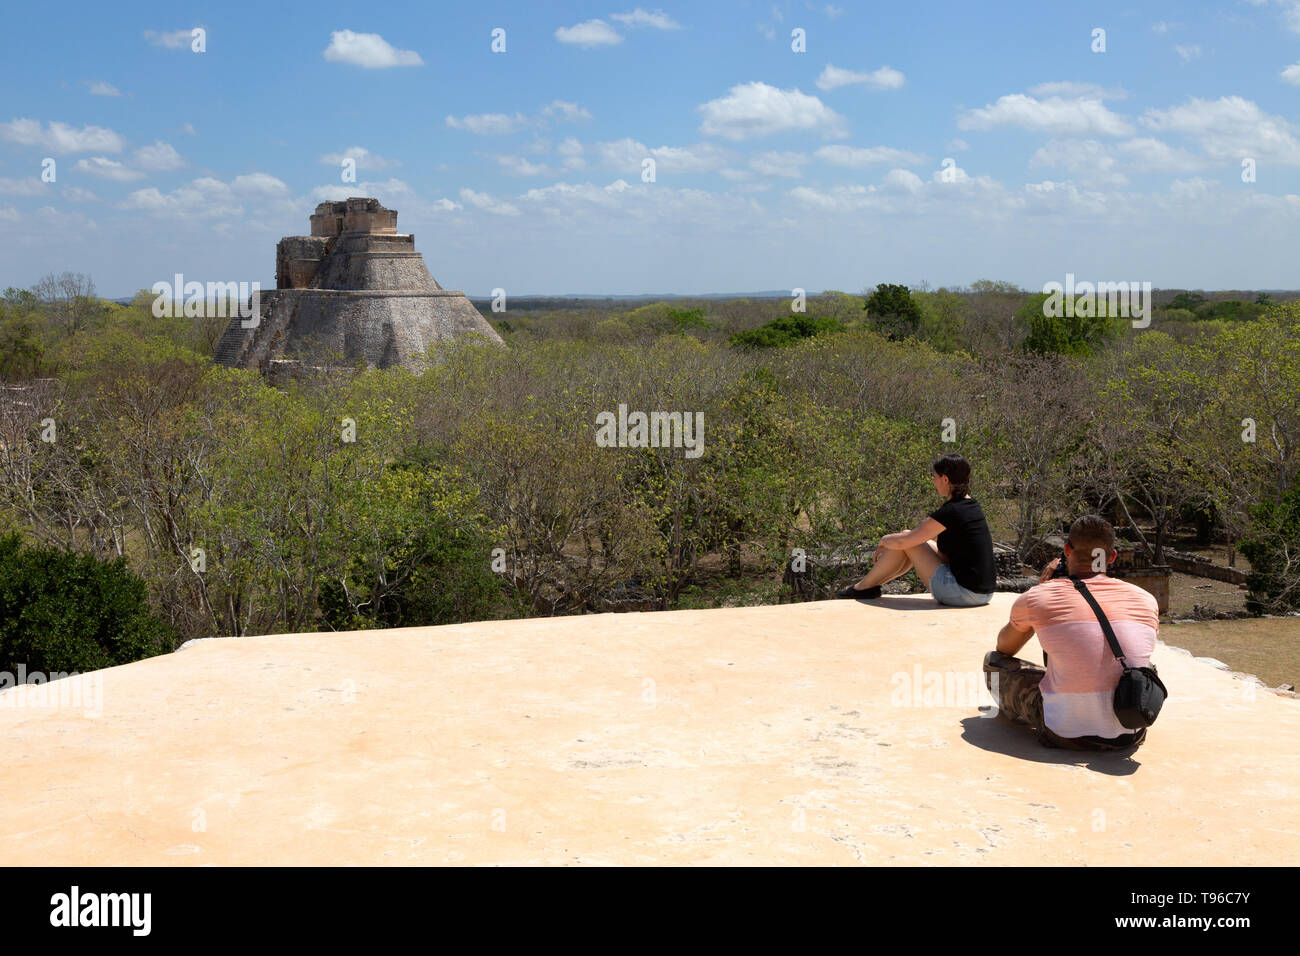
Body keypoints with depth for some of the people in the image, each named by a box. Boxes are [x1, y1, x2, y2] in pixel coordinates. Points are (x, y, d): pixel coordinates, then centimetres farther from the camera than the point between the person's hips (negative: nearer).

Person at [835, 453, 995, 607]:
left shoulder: (950, 512, -18)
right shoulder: (971, 505, 9)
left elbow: (901, 541, -13)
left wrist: (885, 540, 9)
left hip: (964, 593, -9)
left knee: (905, 542, 2)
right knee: (916, 542, 19)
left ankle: (864, 587, 18)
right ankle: (873, 583, 32)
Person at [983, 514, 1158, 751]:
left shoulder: (1037, 598, -3)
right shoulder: (1147, 601, 4)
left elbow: (1004, 648, 20)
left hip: (1067, 736, -3)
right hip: (1130, 737, 4)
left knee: (993, 661, 18)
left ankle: (1016, 713, 47)